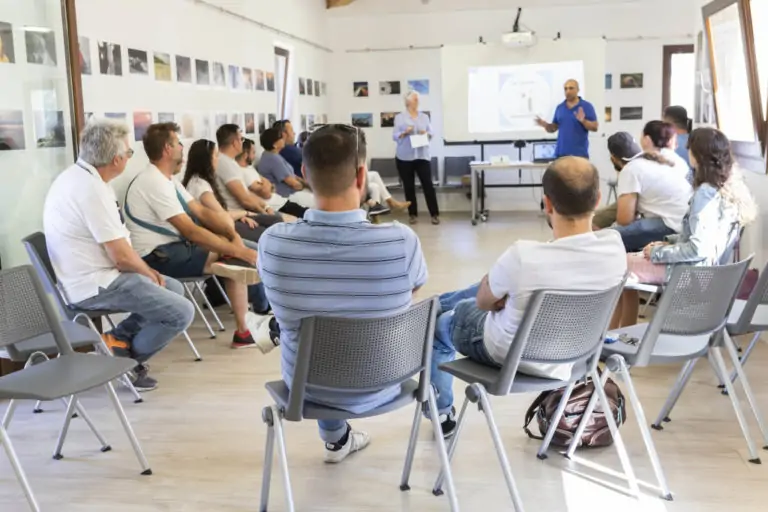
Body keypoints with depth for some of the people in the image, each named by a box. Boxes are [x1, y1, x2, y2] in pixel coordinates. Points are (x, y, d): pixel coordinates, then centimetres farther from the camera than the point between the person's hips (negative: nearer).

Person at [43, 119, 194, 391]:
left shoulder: (76, 176, 7)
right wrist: (149, 273, -3)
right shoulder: (92, 189, -25)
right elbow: (122, 256, -23)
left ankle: (117, 340, 11)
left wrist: (148, 272, 7)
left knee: (174, 288, 18)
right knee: (182, 312, -9)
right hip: (96, 285, -10)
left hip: (89, 276, 10)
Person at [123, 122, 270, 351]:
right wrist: (239, 251, -22)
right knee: (236, 263, -13)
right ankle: (245, 332, -3)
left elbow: (202, 212, 8)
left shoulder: (166, 179, 12)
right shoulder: (155, 183, -20)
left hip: (170, 246, 10)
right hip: (157, 256, -10)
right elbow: (190, 231, -25)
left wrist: (233, 235, -9)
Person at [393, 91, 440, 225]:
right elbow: (395, 136, -1)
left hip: (423, 155, 1)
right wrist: (405, 132, -19)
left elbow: (431, 133, 10)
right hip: (405, 157, -1)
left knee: (428, 184, -5)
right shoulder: (400, 117, 4)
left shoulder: (425, 117, 12)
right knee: (409, 186, 4)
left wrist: (426, 133, -11)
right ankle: (413, 214, 13)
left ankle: (435, 214, 0)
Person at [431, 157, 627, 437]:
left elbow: (484, 302, -15)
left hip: (508, 353, -5)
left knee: (437, 321, 29)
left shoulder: (523, 256, -39)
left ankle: (441, 413, 48)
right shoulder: (615, 247, -24)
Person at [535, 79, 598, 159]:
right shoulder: (560, 107, 13)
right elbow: (553, 128, 15)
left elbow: (595, 127, -4)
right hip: (561, 153, 4)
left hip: (579, 153, -4)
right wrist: (545, 124, -6)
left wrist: (583, 121, -22)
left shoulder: (587, 106, 0)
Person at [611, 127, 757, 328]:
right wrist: (670, 241, 10)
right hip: (705, 266, 9)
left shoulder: (706, 193, -21)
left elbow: (698, 249, -26)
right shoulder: (732, 186, 6)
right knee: (629, 260, 16)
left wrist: (658, 252, -15)